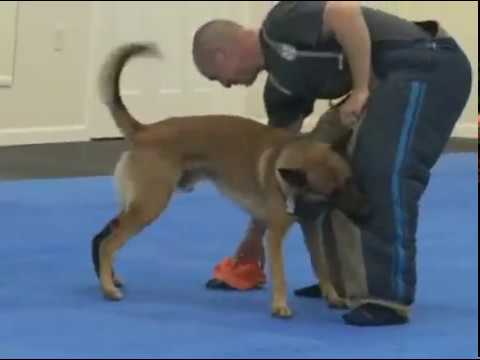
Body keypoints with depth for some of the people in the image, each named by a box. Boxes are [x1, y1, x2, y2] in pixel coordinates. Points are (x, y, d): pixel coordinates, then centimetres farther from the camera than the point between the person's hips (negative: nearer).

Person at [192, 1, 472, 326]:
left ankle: (390, 298, -19)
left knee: (387, 174, -19)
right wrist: (255, 236, 32)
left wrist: (360, 89, -16)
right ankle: (344, 280, 22)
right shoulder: (281, 82, 19)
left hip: (429, 66, -10)